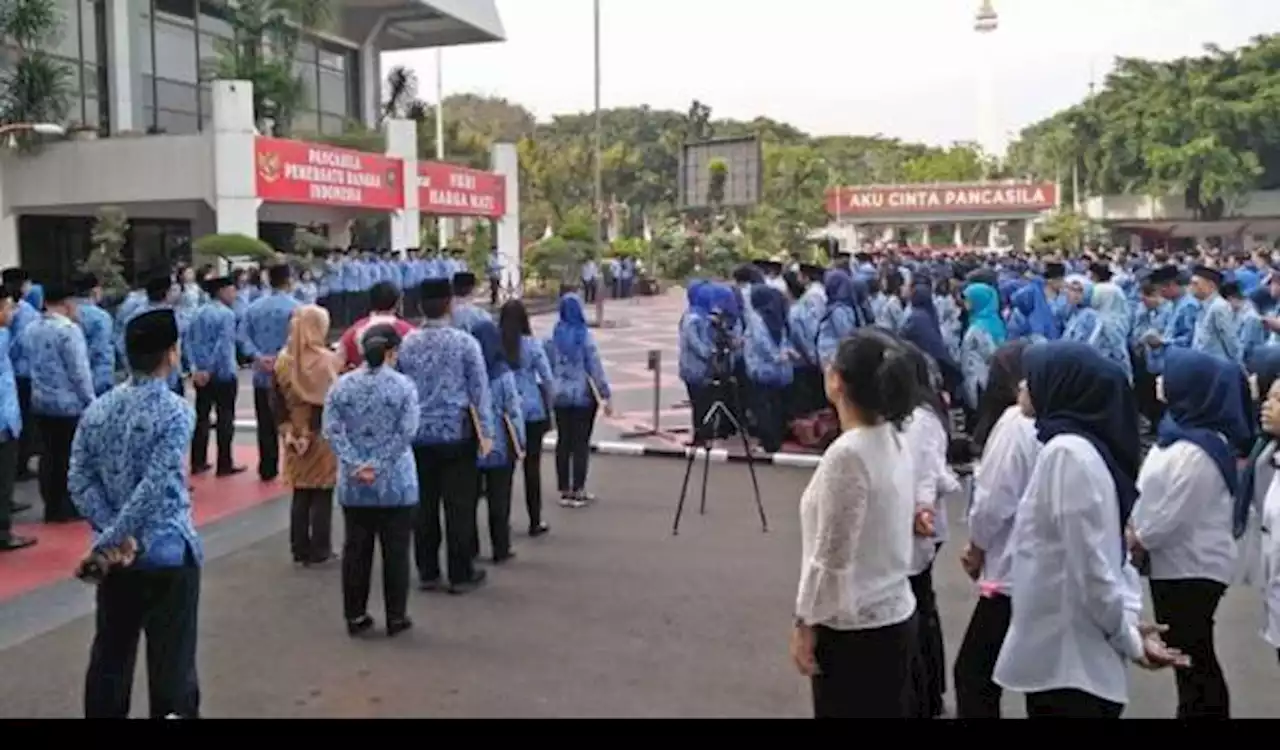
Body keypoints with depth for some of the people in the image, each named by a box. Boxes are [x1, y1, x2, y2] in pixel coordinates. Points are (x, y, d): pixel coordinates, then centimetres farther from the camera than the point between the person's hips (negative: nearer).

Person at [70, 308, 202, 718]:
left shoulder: (97, 409, 3)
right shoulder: (176, 411, -15)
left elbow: (79, 480, -1)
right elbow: (154, 489, -22)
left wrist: (112, 537, -8)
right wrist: (106, 542, -15)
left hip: (117, 554, 6)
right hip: (168, 553, -6)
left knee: (109, 654, 16)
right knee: (171, 660, 3)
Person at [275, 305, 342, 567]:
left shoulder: (283, 360, 2)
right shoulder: (328, 360, -14)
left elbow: (278, 402, 4)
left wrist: (287, 430, 5)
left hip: (295, 437, 5)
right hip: (324, 436, -5)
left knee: (300, 495, 13)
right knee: (322, 496, 5)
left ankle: (300, 550, 18)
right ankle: (320, 551, 10)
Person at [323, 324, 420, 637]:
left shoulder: (342, 385, 1)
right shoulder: (403, 385, -7)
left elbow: (332, 430, -6)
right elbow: (406, 432, -15)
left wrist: (356, 465, -11)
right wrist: (379, 466, -14)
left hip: (353, 486, 3)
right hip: (396, 485, -3)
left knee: (356, 551, 12)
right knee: (396, 552, 7)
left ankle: (355, 617, 19)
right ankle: (396, 618, 14)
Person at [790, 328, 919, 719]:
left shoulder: (847, 454, -23)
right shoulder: (895, 442, 3)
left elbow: (831, 556, -20)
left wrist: (805, 623, -10)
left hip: (853, 628, -8)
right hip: (896, 615, 8)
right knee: (886, 711, 17)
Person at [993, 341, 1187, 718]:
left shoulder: (1066, 452, -20)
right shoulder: (1086, 444, 10)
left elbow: (1089, 564, -20)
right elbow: (1106, 550, 12)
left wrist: (1128, 637, -10)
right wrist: (1129, 623, 5)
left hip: (1065, 657, -9)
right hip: (1070, 653, 9)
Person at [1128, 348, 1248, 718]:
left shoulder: (1196, 452, -25)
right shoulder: (1181, 431, 6)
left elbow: (1174, 516, -24)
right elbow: (1152, 494, 12)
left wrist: (1136, 542, -10)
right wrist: (1134, 527, 1)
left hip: (1192, 568, -10)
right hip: (1176, 563, 10)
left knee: (1193, 657, 4)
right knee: (1185, 653, 21)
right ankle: (1198, 708, 35)